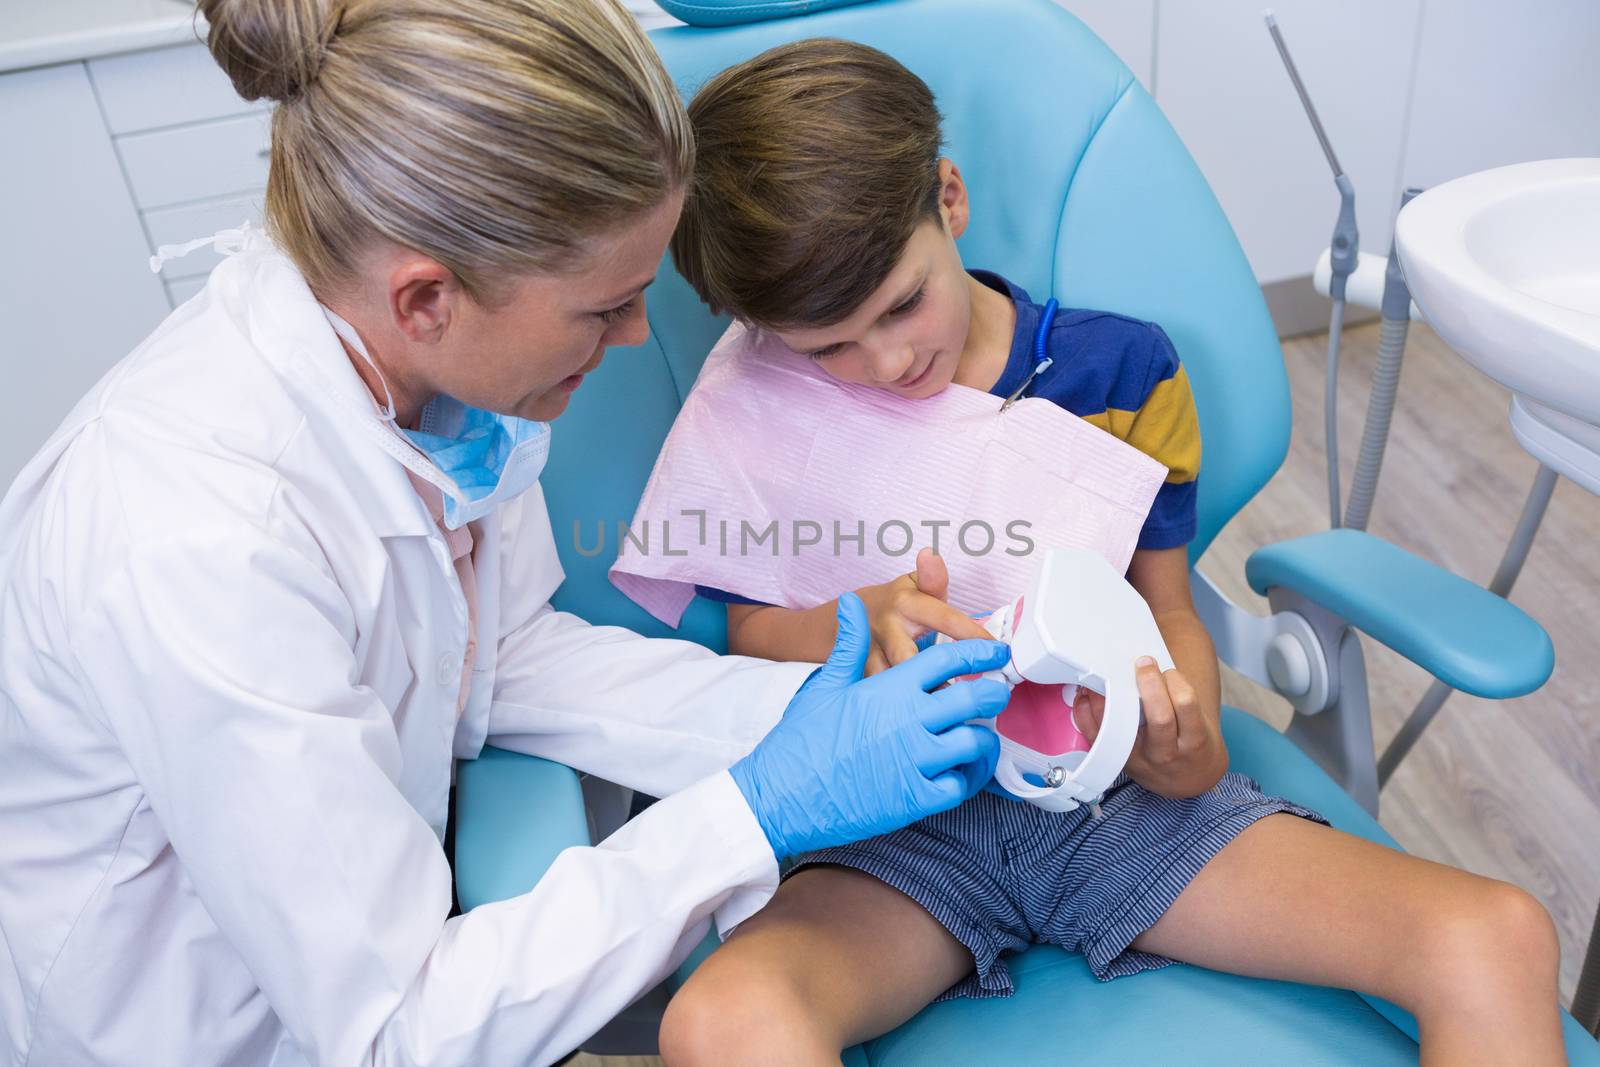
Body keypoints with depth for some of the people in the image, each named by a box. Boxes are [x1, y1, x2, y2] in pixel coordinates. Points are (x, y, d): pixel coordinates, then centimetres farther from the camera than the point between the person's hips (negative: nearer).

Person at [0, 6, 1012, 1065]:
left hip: (380, 878, 6)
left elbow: (512, 653, -3)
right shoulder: (193, 543, -37)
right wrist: (756, 812, -30)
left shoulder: (403, 351, -16)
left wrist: (805, 705, -14)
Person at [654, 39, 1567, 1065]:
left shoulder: (1121, 367, 3)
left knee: (1497, 941, -19)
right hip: (904, 820, -1)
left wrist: (1186, 742, -14)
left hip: (1117, 790, 2)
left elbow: (1167, 608, 8)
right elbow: (755, 630, 4)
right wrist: (863, 619, -19)